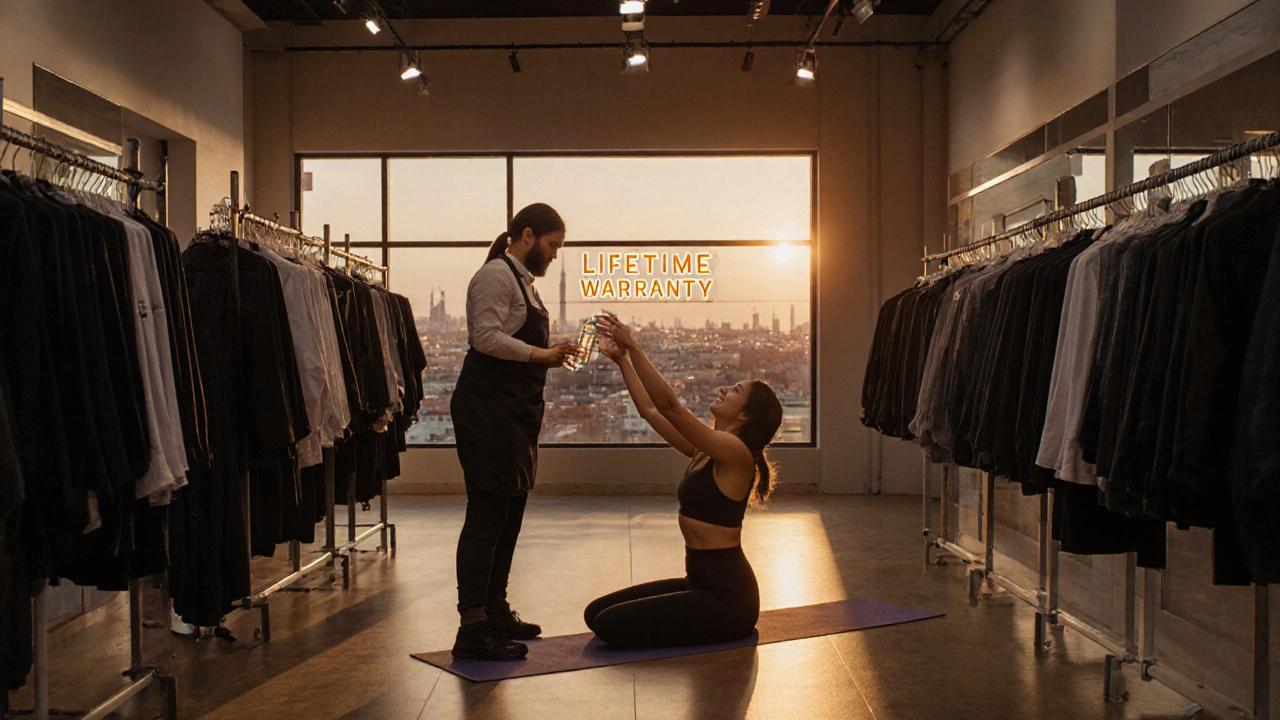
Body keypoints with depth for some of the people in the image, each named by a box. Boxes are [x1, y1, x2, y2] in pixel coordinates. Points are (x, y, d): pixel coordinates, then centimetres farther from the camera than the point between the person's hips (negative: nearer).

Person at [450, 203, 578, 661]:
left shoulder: (523, 281, 22)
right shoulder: (496, 275, -9)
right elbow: (487, 336, -20)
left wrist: (550, 356, 9)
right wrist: (541, 354, -20)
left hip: (514, 415, 11)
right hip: (488, 412, -10)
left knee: (508, 517, 14)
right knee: (487, 516, -10)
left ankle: (495, 613, 24)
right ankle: (473, 630, -6)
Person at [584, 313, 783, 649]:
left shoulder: (736, 453, -17)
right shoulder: (705, 451, 9)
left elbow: (670, 406, -26)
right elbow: (652, 410, 13)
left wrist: (633, 347, -25)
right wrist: (621, 358, 8)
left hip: (725, 596, -9)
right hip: (702, 582, 9)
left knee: (609, 624, -14)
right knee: (596, 612, 9)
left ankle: (724, 631, 2)